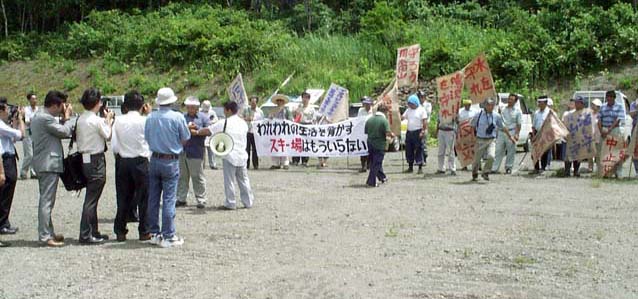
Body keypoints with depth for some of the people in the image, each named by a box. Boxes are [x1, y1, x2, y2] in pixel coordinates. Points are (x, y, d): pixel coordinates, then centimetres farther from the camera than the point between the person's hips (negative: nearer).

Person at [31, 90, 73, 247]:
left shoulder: (38, 116, 16)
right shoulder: (46, 118, -17)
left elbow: (59, 131, 15)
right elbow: (65, 132, -14)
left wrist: (63, 118, 8)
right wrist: (67, 117, 0)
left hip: (43, 163, 11)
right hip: (49, 164, -11)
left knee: (46, 200, 15)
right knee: (47, 201, -8)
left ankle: (49, 232, 22)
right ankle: (45, 236, -7)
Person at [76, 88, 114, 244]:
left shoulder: (80, 119, 8)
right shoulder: (97, 120, -16)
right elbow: (108, 135, -6)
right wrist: (108, 119, 9)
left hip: (85, 159, 8)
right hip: (96, 160, -8)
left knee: (91, 197, 16)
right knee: (91, 198, -4)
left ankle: (93, 232, 23)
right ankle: (85, 235, -2)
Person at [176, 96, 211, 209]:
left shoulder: (203, 117, 5)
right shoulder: (182, 117, 15)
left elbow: (210, 130, -7)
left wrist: (197, 132, -8)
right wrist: (187, 127, -12)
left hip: (196, 152, -4)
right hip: (182, 152, 4)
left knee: (197, 177, -1)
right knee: (182, 176, 8)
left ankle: (201, 200, 6)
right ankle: (181, 199, 16)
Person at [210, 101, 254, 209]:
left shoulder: (224, 123, -9)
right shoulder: (243, 123, 5)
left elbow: (208, 130, -5)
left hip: (230, 155, -5)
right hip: (242, 155, 5)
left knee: (229, 180, 2)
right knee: (243, 179, 13)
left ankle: (230, 203, 4)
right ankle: (248, 202, 16)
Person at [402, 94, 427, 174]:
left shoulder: (421, 110, -4)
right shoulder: (408, 110, 14)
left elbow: (425, 122, -9)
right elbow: (402, 117, 12)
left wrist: (423, 131, -16)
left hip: (417, 132, -6)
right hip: (409, 132, 6)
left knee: (419, 150, -5)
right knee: (409, 150, 8)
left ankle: (420, 168, 0)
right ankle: (410, 167, 18)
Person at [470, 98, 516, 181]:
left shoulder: (496, 116, -1)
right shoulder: (479, 115, -6)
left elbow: (503, 127, 13)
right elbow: (472, 126, 7)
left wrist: (510, 136, 19)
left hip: (491, 140, 0)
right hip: (480, 140, 0)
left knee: (491, 156, -22)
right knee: (477, 159, 8)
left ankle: (486, 173, 1)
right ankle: (474, 174, 36)